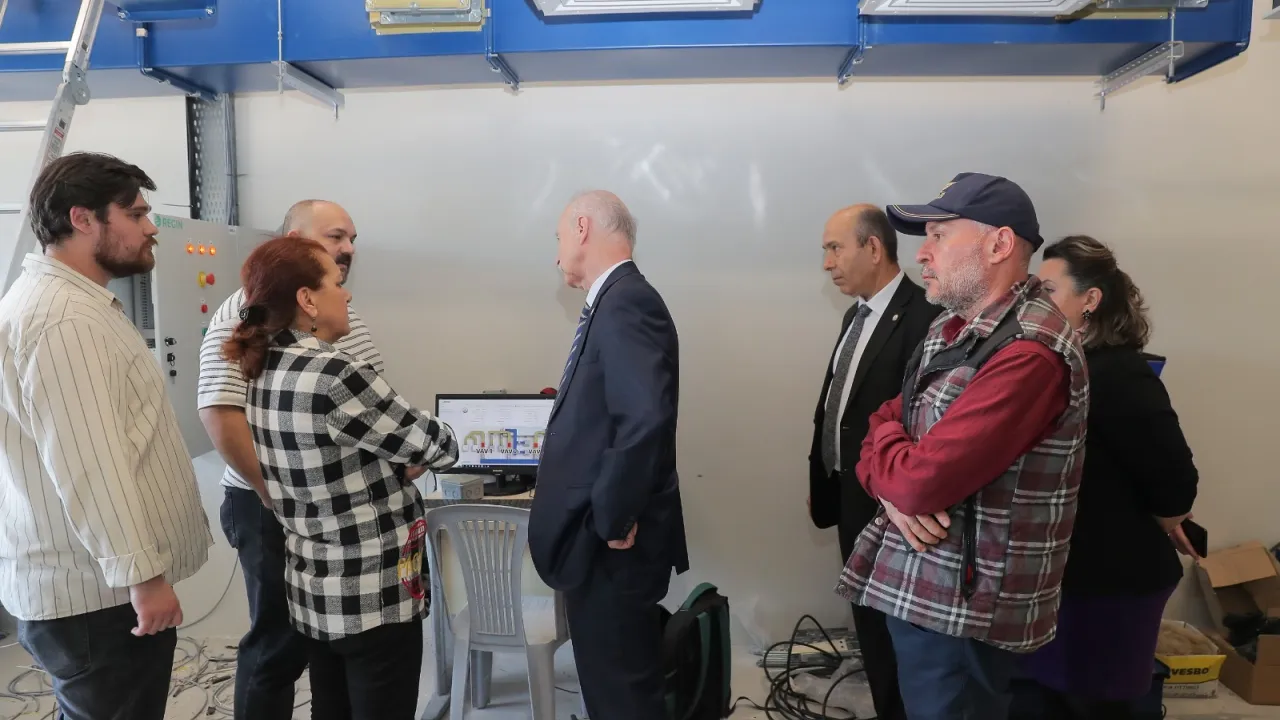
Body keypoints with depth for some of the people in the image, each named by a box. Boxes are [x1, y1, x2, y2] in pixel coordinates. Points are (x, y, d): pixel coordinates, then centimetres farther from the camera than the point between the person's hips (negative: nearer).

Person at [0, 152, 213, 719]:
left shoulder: (76, 301, 14)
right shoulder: (63, 318, -21)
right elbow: (87, 465, -27)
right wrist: (141, 573, -23)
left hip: (96, 578, 10)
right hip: (96, 590, -10)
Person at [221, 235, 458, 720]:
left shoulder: (266, 375, 3)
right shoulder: (336, 376, -23)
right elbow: (439, 448, -14)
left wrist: (393, 452, 3)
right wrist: (412, 444, 6)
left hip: (314, 589, 8)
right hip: (372, 595, -8)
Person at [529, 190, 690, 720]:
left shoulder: (625, 302, -19)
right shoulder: (616, 301, 12)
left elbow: (646, 418, -32)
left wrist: (613, 521, -23)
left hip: (612, 547, -9)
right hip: (603, 539, 9)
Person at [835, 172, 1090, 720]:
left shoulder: (1030, 353, -24)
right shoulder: (951, 327, 8)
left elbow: (920, 481, -28)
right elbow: (885, 428, 10)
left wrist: (884, 437, -6)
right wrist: (894, 488, -12)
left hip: (964, 609, -9)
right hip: (911, 585, 9)